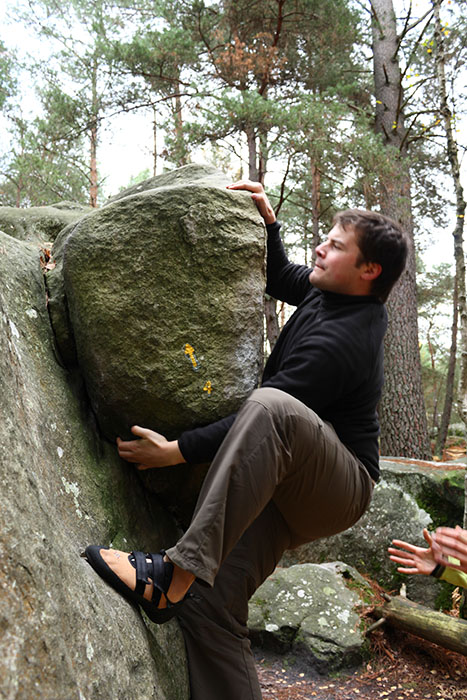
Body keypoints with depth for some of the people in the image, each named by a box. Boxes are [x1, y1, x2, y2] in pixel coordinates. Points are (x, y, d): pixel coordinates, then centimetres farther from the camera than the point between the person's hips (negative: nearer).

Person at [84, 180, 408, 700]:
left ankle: (176, 573, -41)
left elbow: (266, 412, -25)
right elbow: (278, 277, 26)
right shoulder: (330, 292, 7)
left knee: (270, 407, -40)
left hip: (338, 492, -8)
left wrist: (176, 451, -20)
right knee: (209, 605, -9)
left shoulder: (339, 343, -22)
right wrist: (267, 222, 10)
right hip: (284, 489, 9)